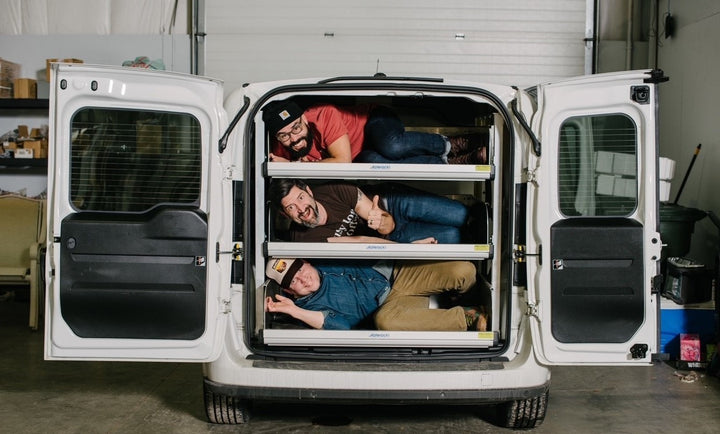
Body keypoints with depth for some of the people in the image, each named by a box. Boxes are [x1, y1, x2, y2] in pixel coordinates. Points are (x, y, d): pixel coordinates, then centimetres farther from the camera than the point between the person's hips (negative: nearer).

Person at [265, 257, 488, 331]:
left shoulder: (324, 261, 8)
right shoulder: (308, 305, -3)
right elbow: (341, 326, -18)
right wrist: (293, 310, -25)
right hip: (388, 303, -3)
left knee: (463, 271, -25)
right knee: (385, 321, -43)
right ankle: (469, 317, -28)